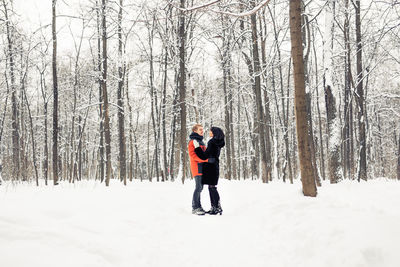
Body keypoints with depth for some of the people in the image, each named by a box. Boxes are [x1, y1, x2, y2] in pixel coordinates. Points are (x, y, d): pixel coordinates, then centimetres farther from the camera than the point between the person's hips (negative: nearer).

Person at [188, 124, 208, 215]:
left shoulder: (201, 141, 22)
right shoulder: (193, 141, -8)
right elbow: (193, 155, -18)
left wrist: (207, 158, 11)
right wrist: (206, 159, -23)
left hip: (202, 167, 9)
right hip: (197, 167, -9)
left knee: (200, 187, 11)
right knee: (198, 187, -11)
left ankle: (196, 206, 18)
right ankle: (195, 208, -7)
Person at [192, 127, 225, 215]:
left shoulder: (212, 143, -16)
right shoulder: (218, 143, 13)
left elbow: (204, 156, -17)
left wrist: (197, 147, -13)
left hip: (210, 167, -9)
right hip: (214, 167, 9)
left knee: (212, 187, -6)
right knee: (211, 187, 12)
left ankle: (218, 207, -4)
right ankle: (213, 208, 15)